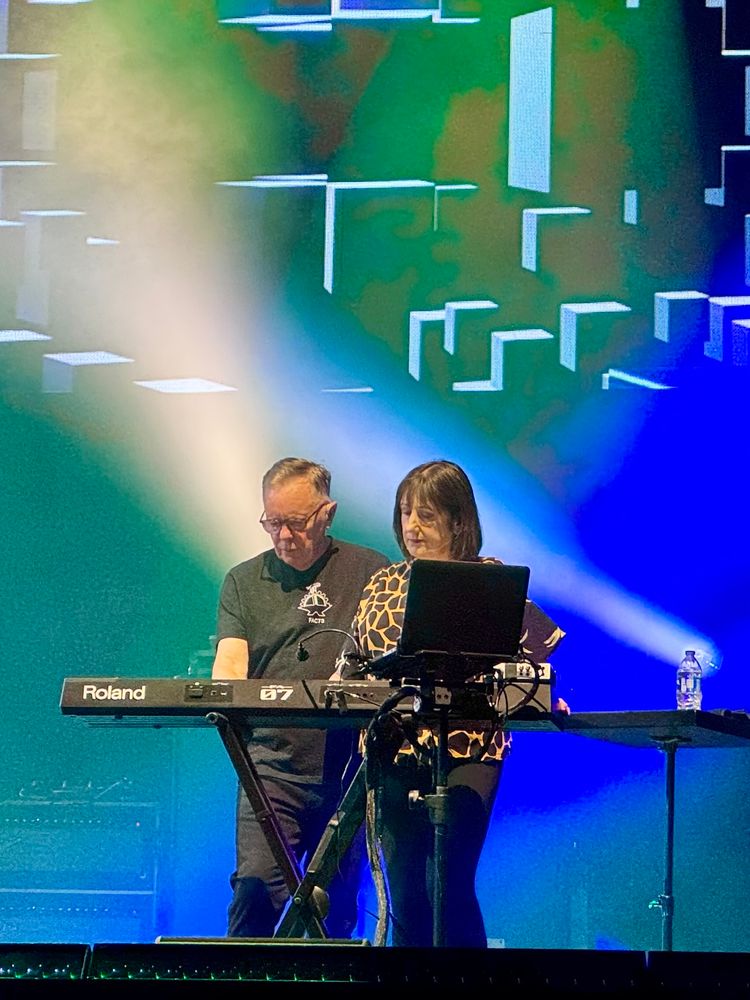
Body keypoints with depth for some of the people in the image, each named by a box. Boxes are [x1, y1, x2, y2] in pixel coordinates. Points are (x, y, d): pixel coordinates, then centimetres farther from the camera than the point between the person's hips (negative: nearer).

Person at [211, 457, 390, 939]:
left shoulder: (371, 572, 6)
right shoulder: (244, 581, 11)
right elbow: (230, 663, -1)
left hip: (348, 767, 0)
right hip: (272, 765, 0)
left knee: (338, 903, 2)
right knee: (255, 889, -14)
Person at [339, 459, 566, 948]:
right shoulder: (384, 584, 15)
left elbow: (523, 655, 2)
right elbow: (351, 664, 16)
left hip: (466, 753, -4)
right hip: (394, 753, 4)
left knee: (449, 887, -14)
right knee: (404, 895, 3)